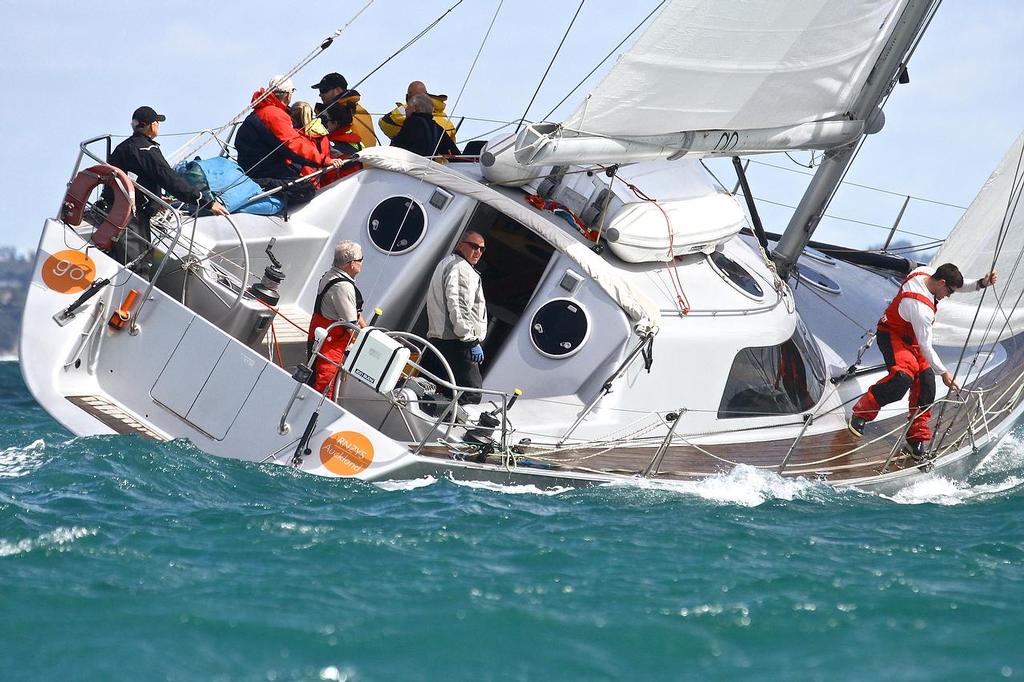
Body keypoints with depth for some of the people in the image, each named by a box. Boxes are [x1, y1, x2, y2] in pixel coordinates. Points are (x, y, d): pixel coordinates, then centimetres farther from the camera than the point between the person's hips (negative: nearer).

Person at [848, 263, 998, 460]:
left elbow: (959, 285, 9)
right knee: (904, 377, -32)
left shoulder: (927, 272, -11)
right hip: (891, 335, -9)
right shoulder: (922, 309, -35)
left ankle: (917, 437, 6)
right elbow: (926, 347, -26)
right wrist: (944, 373, -18)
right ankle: (861, 413, -14)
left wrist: (980, 284, -9)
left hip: (910, 336, 9)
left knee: (926, 381, -3)